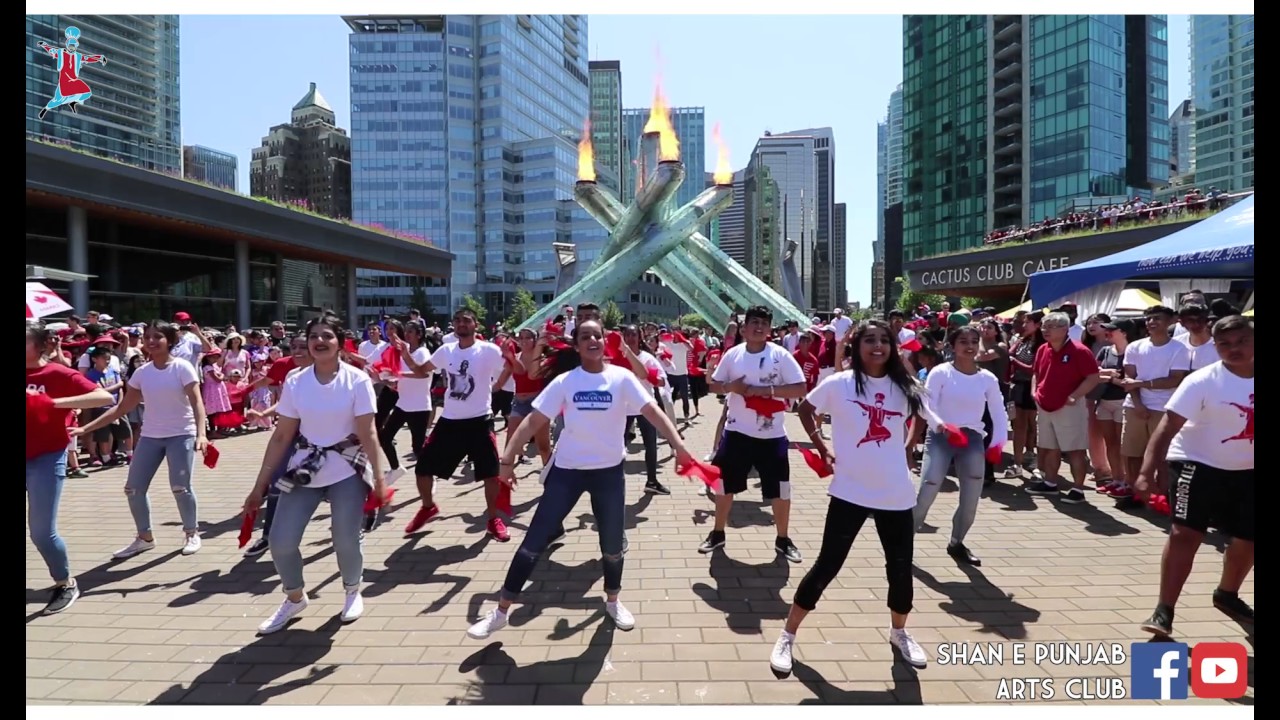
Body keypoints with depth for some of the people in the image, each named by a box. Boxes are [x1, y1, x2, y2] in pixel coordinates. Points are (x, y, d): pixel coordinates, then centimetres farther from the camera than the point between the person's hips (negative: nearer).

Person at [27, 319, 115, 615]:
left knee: (42, 532, -3)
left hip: (46, 459, -5)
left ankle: (66, 584, 18)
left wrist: (55, 403, -24)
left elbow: (105, 397, -19)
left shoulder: (58, 374, -8)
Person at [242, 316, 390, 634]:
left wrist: (378, 478, -15)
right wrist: (260, 485, 1)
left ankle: (353, 592, 27)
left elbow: (368, 434, -11)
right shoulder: (295, 382, -2)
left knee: (346, 541, -5)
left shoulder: (357, 381, -11)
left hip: (347, 470, -3)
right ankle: (295, 598, 28)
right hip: (305, 469, 3)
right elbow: (281, 436, 1)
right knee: (280, 541, 0)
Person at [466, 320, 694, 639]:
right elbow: (533, 422, -5)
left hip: (609, 471, 0)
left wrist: (679, 446, -29)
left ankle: (612, 601, 38)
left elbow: (653, 412, -15)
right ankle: (501, 612, 14)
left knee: (612, 546, 10)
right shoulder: (565, 381, -4)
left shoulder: (622, 378, -6)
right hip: (567, 469, 0)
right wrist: (508, 459, -12)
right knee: (534, 542, 1)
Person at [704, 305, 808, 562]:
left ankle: (783, 540, 25)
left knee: (780, 489, 6)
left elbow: (800, 389, -11)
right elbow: (714, 385, 8)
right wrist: (730, 387, -14)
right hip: (737, 431, 2)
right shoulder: (732, 354, 0)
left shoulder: (781, 355, -7)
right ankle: (717, 533, 29)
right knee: (724, 483, 11)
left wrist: (767, 389, -22)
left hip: (771, 434, -2)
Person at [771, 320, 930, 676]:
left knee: (901, 567, 13)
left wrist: (906, 447, 5)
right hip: (850, 491, -3)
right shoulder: (840, 383, -7)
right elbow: (805, 409, 7)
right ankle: (787, 636, 14)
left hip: (896, 494, 3)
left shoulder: (905, 387, 0)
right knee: (827, 565, -1)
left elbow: (926, 419, 19)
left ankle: (899, 632, 41)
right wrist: (821, 447, 1)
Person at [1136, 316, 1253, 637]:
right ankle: (1164, 610, -8)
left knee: (1247, 539, 16)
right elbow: (1168, 427, -23)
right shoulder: (1203, 381, -18)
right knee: (1185, 533, -14)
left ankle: (1227, 595, 42)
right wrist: (1147, 471, -32)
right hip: (1200, 465, -5)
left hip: (1246, 470, 5)